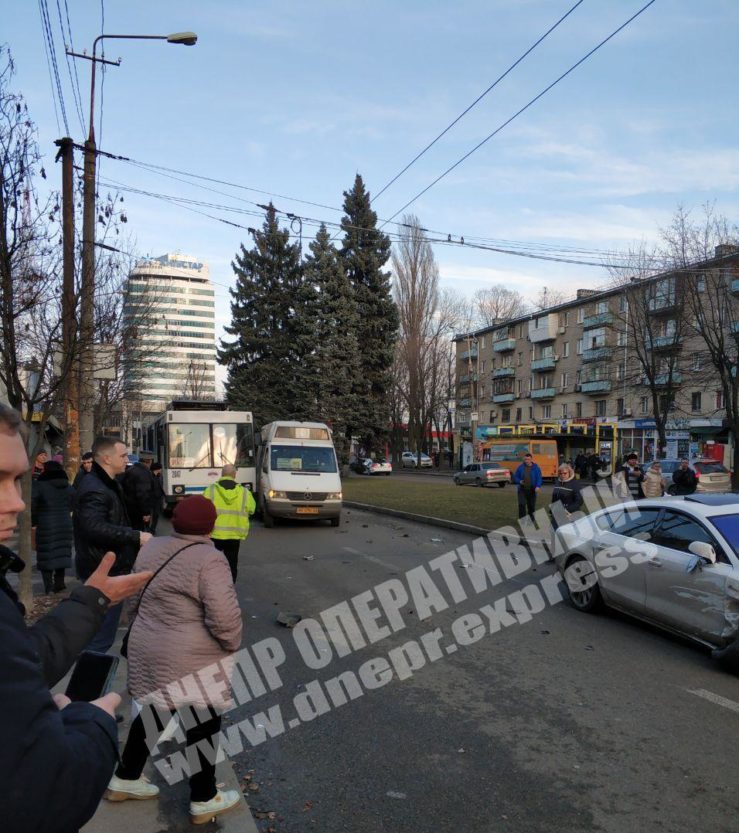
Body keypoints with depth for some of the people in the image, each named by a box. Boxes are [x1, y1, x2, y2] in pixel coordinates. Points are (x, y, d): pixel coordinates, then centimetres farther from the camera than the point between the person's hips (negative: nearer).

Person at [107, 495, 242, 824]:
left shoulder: (151, 548, 4)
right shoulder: (209, 560, -20)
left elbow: (134, 599, 15)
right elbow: (224, 617, -24)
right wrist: (232, 646, -6)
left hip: (147, 652, 7)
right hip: (190, 660, -7)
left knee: (154, 713, 25)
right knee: (202, 726, 9)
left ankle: (124, 779, 38)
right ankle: (203, 800, 23)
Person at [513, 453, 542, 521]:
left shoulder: (536, 468, -1)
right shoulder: (520, 467, 4)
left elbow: (539, 478, -6)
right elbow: (515, 477, 10)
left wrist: (538, 486, -23)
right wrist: (519, 481, -10)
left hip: (532, 490, 0)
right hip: (522, 490, 0)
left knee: (531, 506, 8)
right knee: (521, 504, -12)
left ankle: (531, 520, 25)